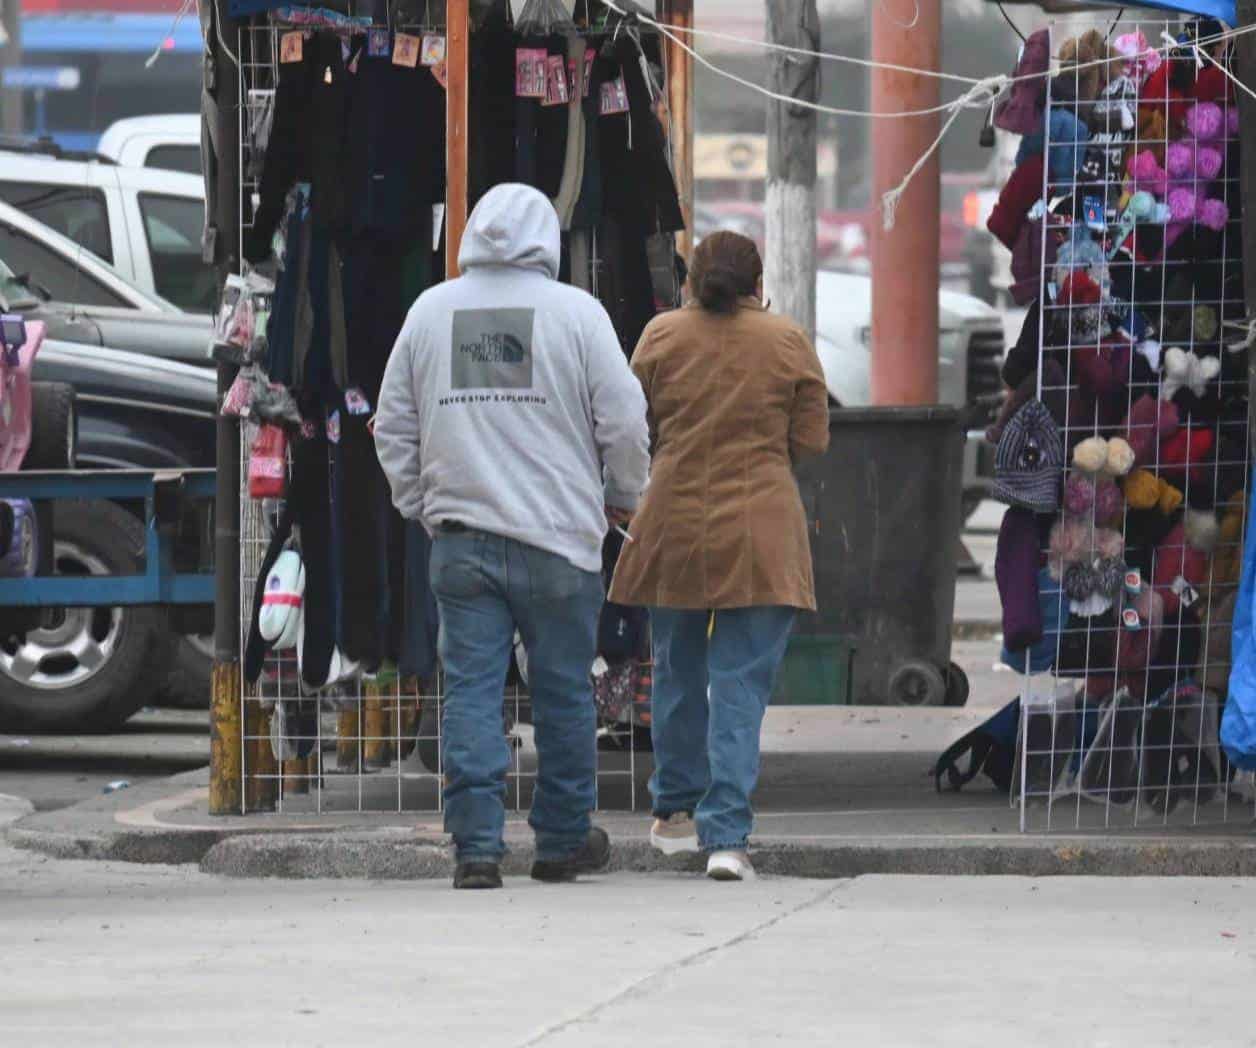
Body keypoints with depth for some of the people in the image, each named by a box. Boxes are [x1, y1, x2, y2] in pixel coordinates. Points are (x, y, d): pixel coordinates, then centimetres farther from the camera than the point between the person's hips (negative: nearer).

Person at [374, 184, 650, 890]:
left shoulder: (431, 311, 7)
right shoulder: (575, 311, -3)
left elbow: (393, 426, 12)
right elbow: (625, 418, -4)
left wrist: (419, 504, 23)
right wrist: (624, 496, 13)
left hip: (460, 538, 2)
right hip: (558, 539, -2)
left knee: (471, 691, 1)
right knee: (564, 690, 10)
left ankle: (477, 846, -6)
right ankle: (563, 842, 19)